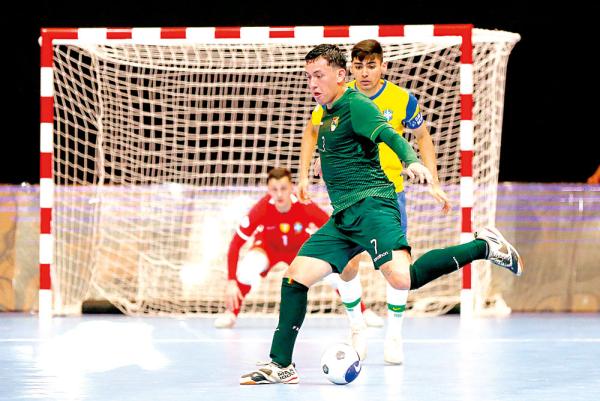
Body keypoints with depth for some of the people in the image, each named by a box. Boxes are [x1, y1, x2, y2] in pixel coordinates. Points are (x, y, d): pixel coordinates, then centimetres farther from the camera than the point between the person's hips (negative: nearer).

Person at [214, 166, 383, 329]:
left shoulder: (306, 208, -34)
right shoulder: (260, 210, -34)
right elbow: (235, 245, -28)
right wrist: (231, 282, -34)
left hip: (302, 248, 1)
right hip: (268, 248, -1)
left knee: (338, 273, -18)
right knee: (246, 269, -32)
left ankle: (363, 312, 9)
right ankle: (231, 314, -7)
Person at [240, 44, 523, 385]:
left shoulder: (355, 105, -5)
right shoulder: (328, 116, 21)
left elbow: (391, 136, -20)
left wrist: (412, 161, -38)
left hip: (371, 205, -9)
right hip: (343, 217, 9)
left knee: (403, 278, -29)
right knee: (295, 276, 0)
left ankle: (483, 247, -13)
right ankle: (281, 365, 6)